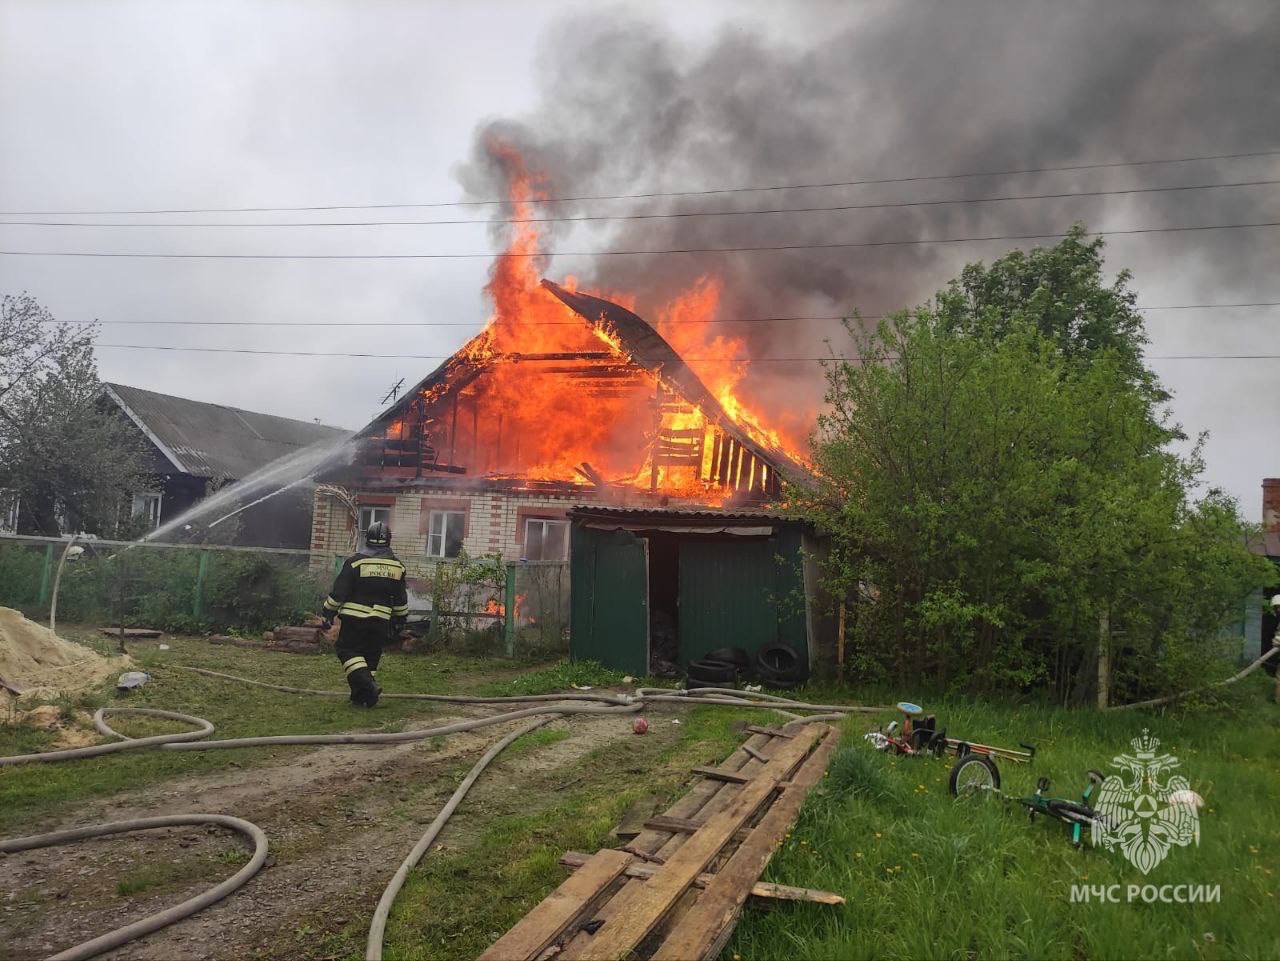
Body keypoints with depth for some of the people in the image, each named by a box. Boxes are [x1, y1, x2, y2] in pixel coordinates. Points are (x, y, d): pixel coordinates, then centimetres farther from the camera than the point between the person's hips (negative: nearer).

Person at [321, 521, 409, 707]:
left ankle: (367, 686, -14)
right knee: (371, 656, 12)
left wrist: (328, 614, 4)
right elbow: (401, 600, 13)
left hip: (355, 618, -4)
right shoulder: (397, 566, 6)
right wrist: (400, 620, 23)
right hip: (381, 621, 4)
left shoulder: (355, 562, -6)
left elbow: (338, 592, -5)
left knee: (348, 650, 4)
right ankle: (363, 697, 14)